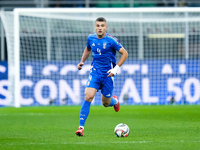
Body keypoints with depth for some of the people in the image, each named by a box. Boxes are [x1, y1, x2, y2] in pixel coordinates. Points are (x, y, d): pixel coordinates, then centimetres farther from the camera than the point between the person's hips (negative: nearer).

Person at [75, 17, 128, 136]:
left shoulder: (111, 40, -12)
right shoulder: (91, 38, 1)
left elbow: (125, 53, -6)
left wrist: (116, 68, -14)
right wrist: (82, 62, 9)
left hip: (108, 74, -2)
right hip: (95, 72, 2)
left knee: (106, 103, 8)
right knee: (88, 97, -18)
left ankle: (115, 101, 48)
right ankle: (81, 127, -17)